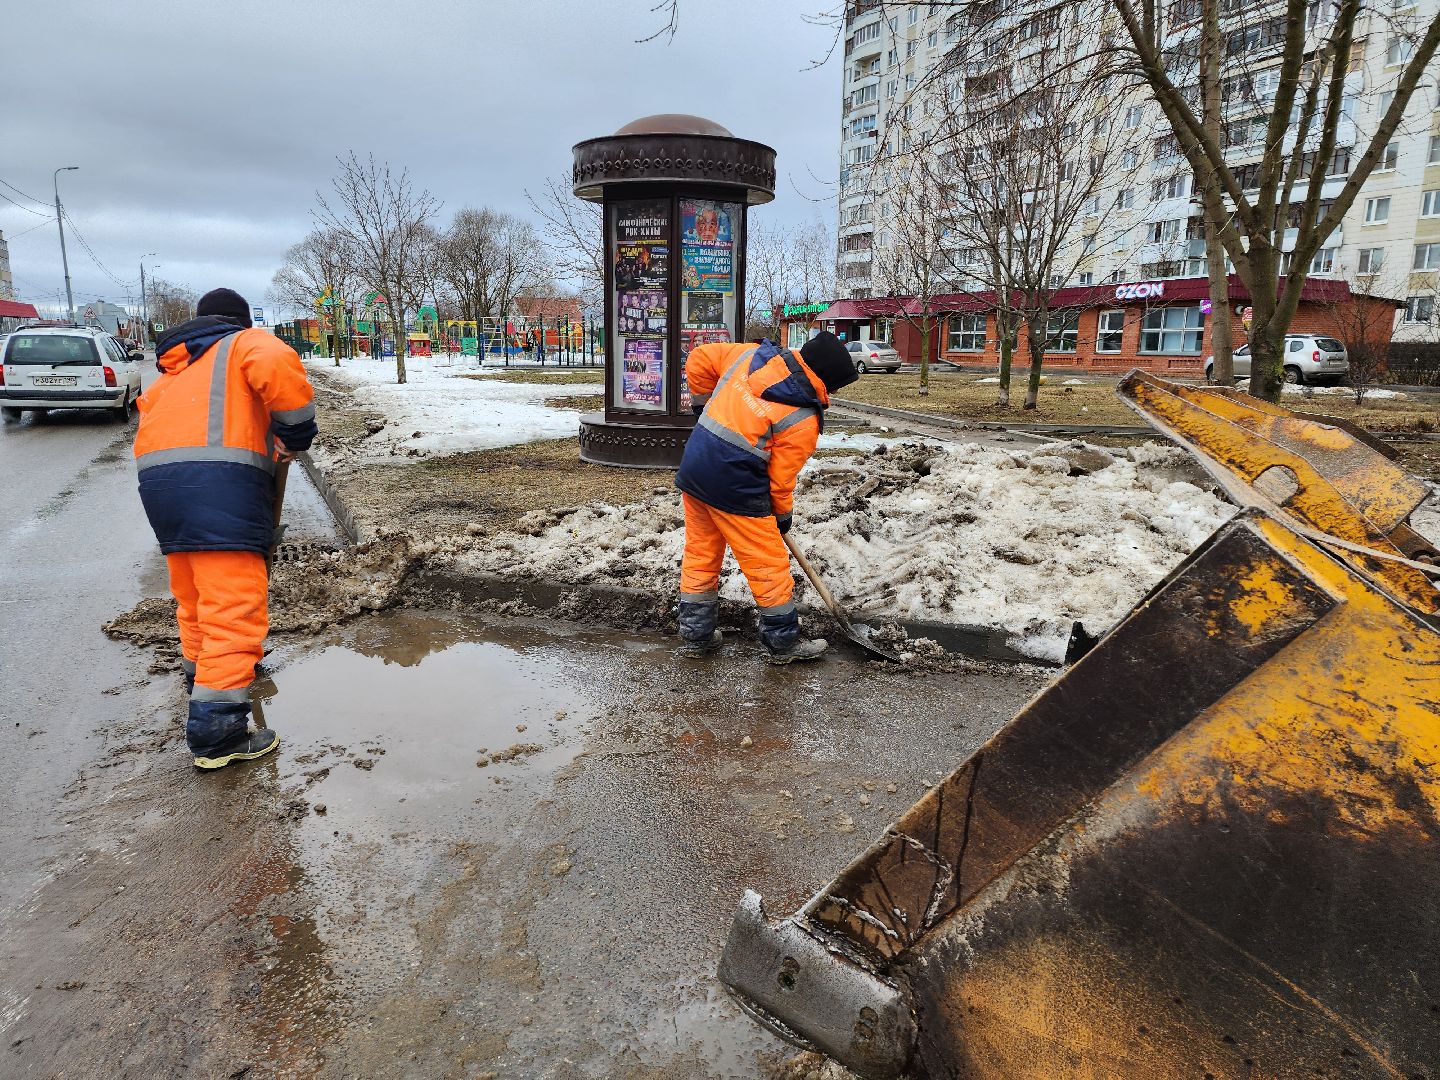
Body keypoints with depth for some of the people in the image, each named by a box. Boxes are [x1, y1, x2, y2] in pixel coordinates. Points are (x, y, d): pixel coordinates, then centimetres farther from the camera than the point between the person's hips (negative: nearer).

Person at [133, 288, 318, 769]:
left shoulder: (174, 368, 34)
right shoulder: (247, 343, 12)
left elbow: (150, 408, 25)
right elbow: (278, 368, -12)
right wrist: (296, 432, -4)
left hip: (157, 477, 8)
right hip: (220, 479, -8)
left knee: (196, 595, 25)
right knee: (234, 606, -9)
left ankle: (203, 671, 45)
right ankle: (216, 731, -12)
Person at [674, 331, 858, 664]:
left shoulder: (753, 355, 4)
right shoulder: (803, 420, -12)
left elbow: (700, 358, 12)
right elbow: (781, 477, -6)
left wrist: (705, 405, 23)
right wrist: (782, 517, 11)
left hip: (693, 467, 7)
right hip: (735, 487, -7)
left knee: (700, 553, 19)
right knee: (768, 564, 8)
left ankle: (696, 635, 31)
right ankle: (782, 642, 21)